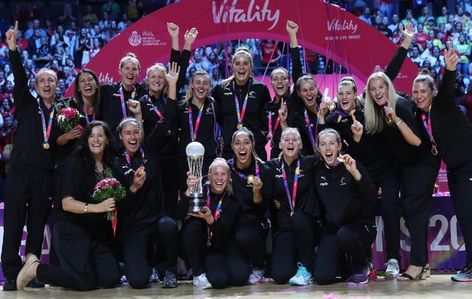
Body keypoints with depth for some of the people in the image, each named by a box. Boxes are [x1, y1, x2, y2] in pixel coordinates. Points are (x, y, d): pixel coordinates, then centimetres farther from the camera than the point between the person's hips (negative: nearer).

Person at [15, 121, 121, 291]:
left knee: (111, 279, -11)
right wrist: (97, 207, -29)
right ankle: (35, 267, 5)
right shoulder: (77, 162, -8)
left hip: (98, 232, 6)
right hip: (72, 229, -6)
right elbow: (67, 203, -17)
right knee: (87, 282, -16)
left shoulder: (110, 167, 10)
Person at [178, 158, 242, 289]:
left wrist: (210, 219, -37)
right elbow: (180, 213, -24)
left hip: (220, 248, 1)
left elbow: (223, 232, -16)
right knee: (193, 225, -32)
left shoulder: (232, 200, -5)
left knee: (240, 277, -23)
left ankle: (210, 266, 10)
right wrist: (189, 191, -41)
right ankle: (198, 273, -14)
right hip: (197, 248, 0)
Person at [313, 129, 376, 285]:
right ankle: (346, 265, 19)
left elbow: (371, 198, -19)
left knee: (344, 235, -39)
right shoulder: (318, 171, 4)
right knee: (322, 277, -16)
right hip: (332, 229, 3)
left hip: (359, 224, -3)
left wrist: (355, 173, -29)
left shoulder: (351, 166, -7)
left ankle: (362, 266, -6)